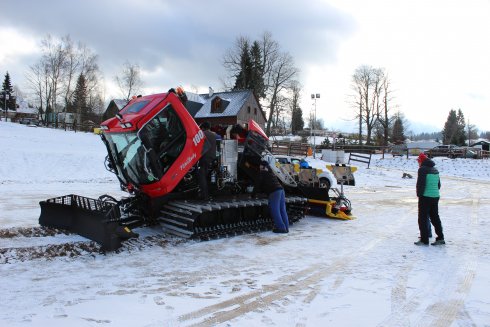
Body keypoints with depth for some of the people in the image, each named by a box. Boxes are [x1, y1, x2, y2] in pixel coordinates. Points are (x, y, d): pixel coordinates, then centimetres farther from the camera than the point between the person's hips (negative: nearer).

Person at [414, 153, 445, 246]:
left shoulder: (422, 169, -12)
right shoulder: (435, 169, 15)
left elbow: (420, 184, -18)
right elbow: (438, 184, 19)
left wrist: (419, 194, -7)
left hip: (425, 197, -8)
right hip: (435, 196, 8)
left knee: (423, 218, -1)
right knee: (435, 217, 16)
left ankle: (424, 240, 0)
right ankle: (440, 238, 18)